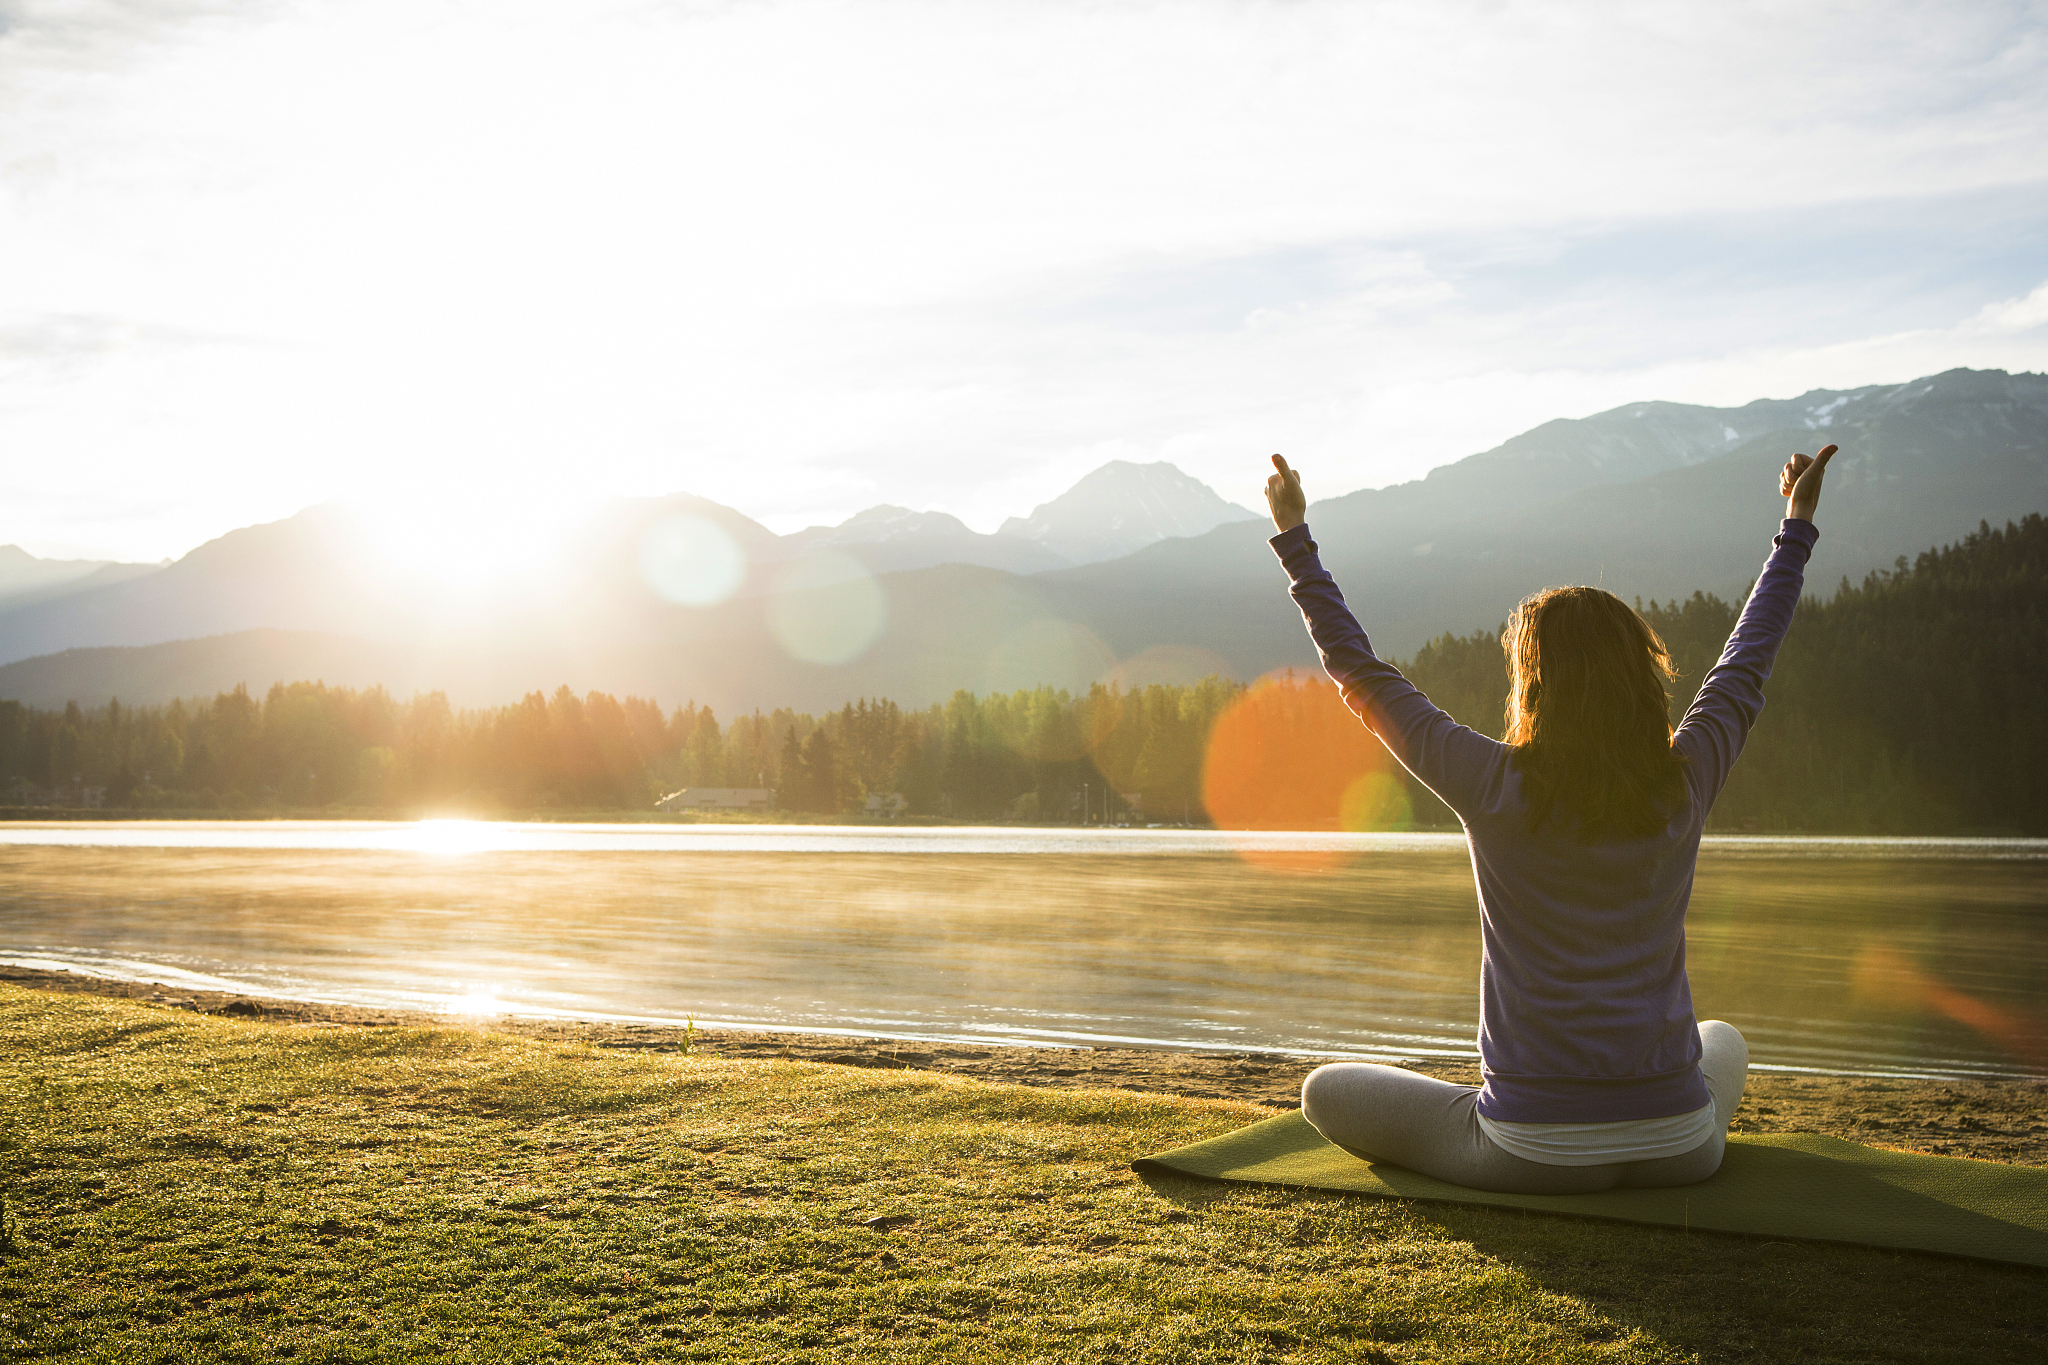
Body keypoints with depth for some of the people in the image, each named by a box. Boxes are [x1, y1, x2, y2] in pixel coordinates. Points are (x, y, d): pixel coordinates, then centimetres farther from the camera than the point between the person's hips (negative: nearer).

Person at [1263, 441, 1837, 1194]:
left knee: (1324, 1091, 16)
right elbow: (1746, 661, 13)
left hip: (1536, 1154, -5)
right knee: (1724, 1042, 40)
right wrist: (1796, 529, 27)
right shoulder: (1682, 785, -5)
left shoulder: (1496, 789, -14)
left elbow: (1361, 675, -3)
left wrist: (1294, 539, 6)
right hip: (1678, 1151, 5)